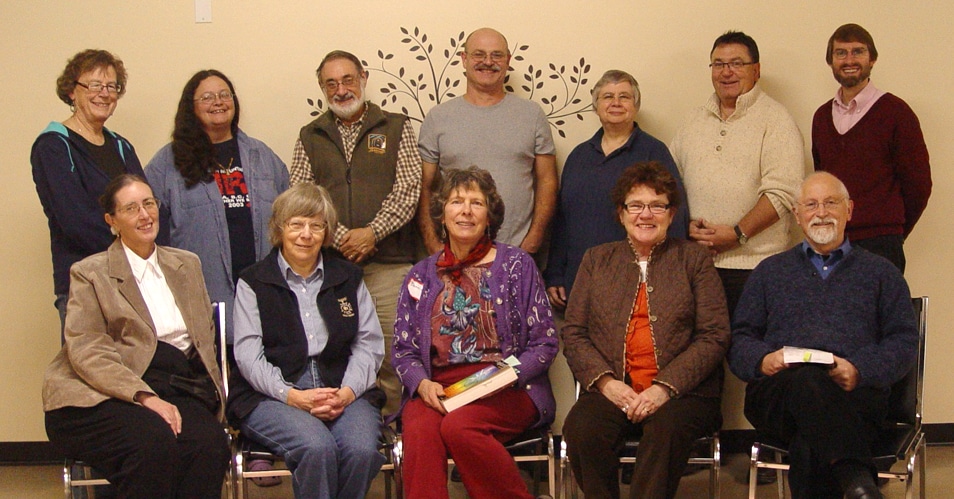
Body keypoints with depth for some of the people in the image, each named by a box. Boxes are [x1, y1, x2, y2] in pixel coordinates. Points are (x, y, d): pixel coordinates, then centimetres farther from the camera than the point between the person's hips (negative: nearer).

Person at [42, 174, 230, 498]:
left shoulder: (186, 265, 23)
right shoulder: (89, 273, 8)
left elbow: (207, 336, 23)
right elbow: (86, 352, -5)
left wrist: (212, 391, 2)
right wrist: (145, 397, -19)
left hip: (175, 391, 4)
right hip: (104, 395, -4)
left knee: (209, 443, -31)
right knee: (155, 443, -36)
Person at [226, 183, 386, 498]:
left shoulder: (348, 278, 18)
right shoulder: (253, 283, 10)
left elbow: (369, 345, 10)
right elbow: (248, 355, 0)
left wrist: (348, 392, -9)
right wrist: (293, 396, -16)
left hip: (344, 393, 2)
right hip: (271, 397, -2)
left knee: (362, 451, -30)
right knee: (317, 449, -33)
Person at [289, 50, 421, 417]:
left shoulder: (396, 128, 11)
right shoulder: (310, 137, 15)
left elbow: (408, 190, 1)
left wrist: (372, 232, -12)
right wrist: (339, 237, -9)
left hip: (388, 263, -1)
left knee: (391, 356, -3)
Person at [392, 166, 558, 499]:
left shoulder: (516, 265, 9)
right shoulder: (422, 275, 17)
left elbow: (545, 343, 5)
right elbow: (403, 350, 14)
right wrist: (422, 383, -7)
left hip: (507, 388, -2)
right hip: (436, 388, 2)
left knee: (458, 426, -33)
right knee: (420, 431, -33)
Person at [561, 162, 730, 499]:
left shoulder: (694, 260, 14)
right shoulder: (596, 260, 20)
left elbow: (714, 336, 3)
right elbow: (573, 333, 13)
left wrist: (665, 387, -10)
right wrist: (605, 381, -7)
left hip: (680, 393, -1)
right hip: (612, 392, 2)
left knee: (666, 426, -35)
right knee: (581, 427, -31)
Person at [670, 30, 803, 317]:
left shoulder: (775, 121, -1)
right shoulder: (694, 122, 17)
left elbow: (782, 193, -11)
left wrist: (737, 234, -14)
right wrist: (687, 226, 0)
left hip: (754, 264, -4)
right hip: (695, 263, 5)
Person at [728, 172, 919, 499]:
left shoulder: (880, 272, 23)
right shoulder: (770, 271, 28)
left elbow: (904, 341, 10)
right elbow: (739, 338, 18)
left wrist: (860, 370, -11)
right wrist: (763, 360, -7)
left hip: (856, 394, 0)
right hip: (776, 393, 0)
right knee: (806, 381, -40)